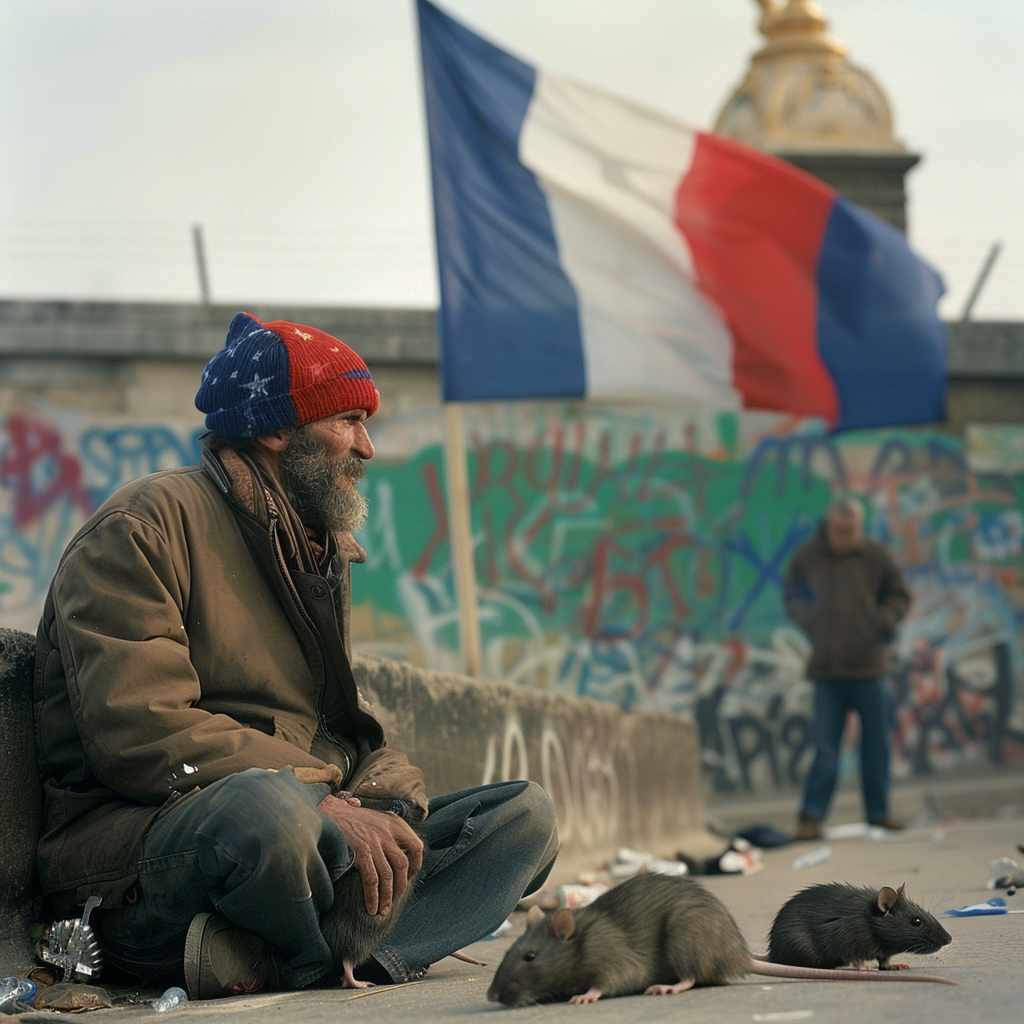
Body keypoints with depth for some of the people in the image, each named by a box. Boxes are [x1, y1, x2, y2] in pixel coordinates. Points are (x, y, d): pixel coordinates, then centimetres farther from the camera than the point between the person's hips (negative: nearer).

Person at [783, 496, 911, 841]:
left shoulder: (877, 556, 3)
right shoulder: (807, 557, 1)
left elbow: (900, 596, 12)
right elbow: (793, 598, 12)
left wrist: (884, 622, -5)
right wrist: (809, 622, -4)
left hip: (869, 667, 1)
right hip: (827, 669, -1)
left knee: (877, 743, 8)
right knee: (824, 745, -4)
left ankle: (879, 812, 19)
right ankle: (811, 816, -1)